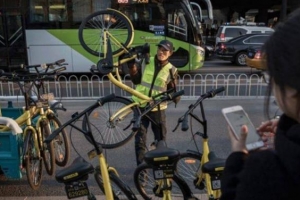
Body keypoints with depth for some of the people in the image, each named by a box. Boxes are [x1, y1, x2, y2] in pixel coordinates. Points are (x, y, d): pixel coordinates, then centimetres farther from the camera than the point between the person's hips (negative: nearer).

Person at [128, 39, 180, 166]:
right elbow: (136, 80, 3)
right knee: (140, 139, 5)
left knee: (160, 138, 13)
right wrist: (132, 65, -10)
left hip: (158, 109, 0)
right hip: (140, 106, 1)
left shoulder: (171, 70, -3)